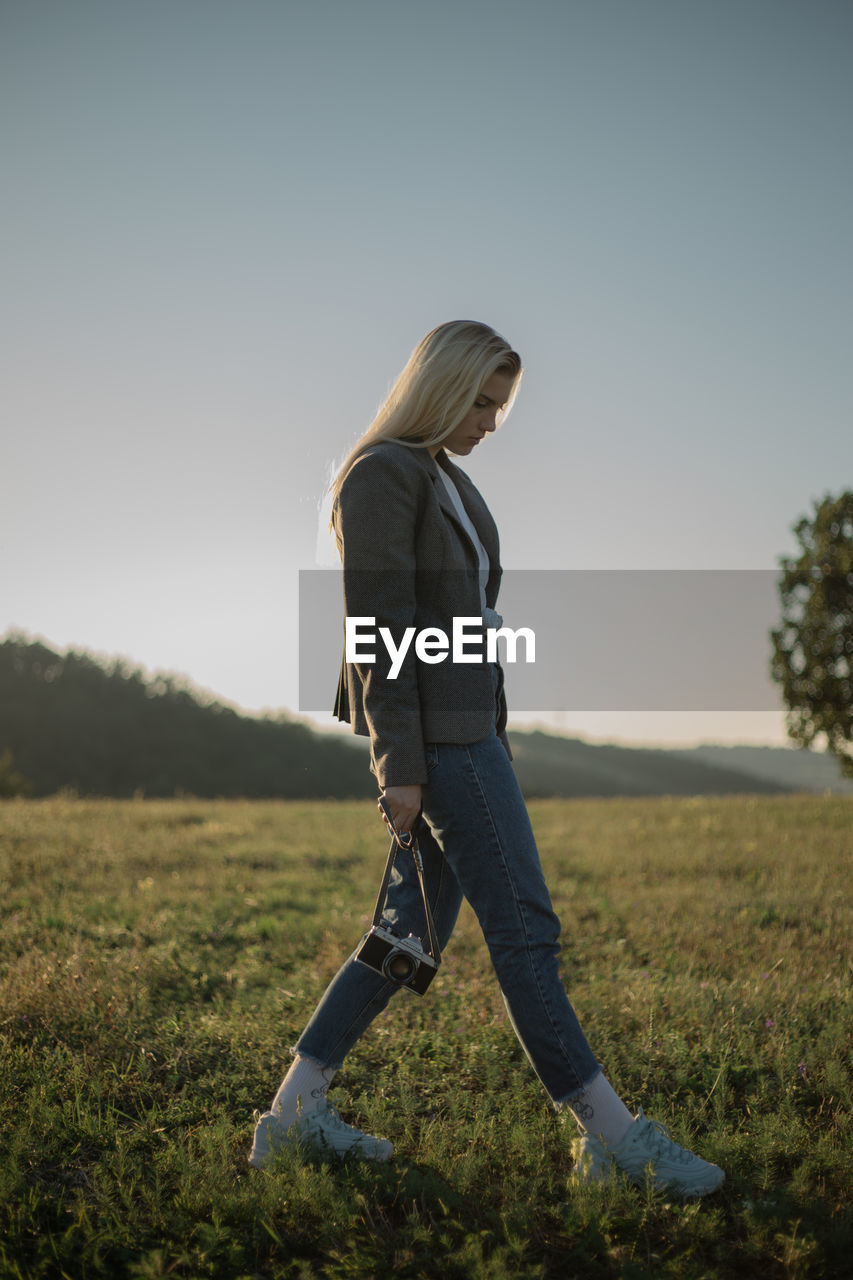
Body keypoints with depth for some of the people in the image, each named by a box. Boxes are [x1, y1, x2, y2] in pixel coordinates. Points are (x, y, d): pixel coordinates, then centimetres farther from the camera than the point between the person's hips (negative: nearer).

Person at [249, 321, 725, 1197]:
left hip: (463, 716, 10)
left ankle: (295, 1110, 16)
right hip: (431, 724, -10)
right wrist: (399, 765, -20)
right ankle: (610, 1135, 1)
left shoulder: (442, 478, 19)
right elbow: (378, 628, -17)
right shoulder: (379, 475, -10)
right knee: (524, 928, -7)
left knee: (417, 927, 10)